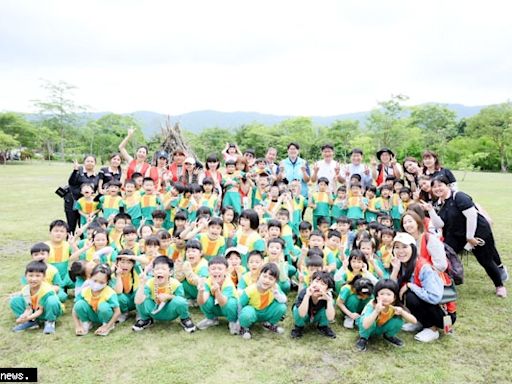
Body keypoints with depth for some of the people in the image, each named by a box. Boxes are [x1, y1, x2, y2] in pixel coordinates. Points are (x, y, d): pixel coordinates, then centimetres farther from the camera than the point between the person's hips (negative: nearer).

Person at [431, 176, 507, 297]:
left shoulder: (459, 197, -23)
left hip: (478, 232, -7)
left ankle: (499, 285, 31)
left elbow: (471, 215, -27)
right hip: (458, 235, 7)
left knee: (486, 261, 5)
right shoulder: (439, 203, 0)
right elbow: (440, 224, -6)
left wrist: (470, 237, -22)